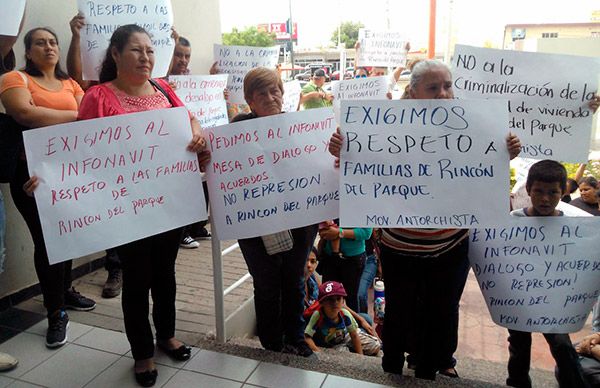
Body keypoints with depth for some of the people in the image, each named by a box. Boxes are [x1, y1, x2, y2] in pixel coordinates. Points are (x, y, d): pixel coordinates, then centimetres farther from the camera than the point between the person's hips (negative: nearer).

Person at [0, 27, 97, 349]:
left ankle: (65, 291, 35)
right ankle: (56, 314, 10)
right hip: (31, 172, -4)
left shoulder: (70, 84, 15)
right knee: (46, 240, -2)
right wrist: (73, 116, -12)